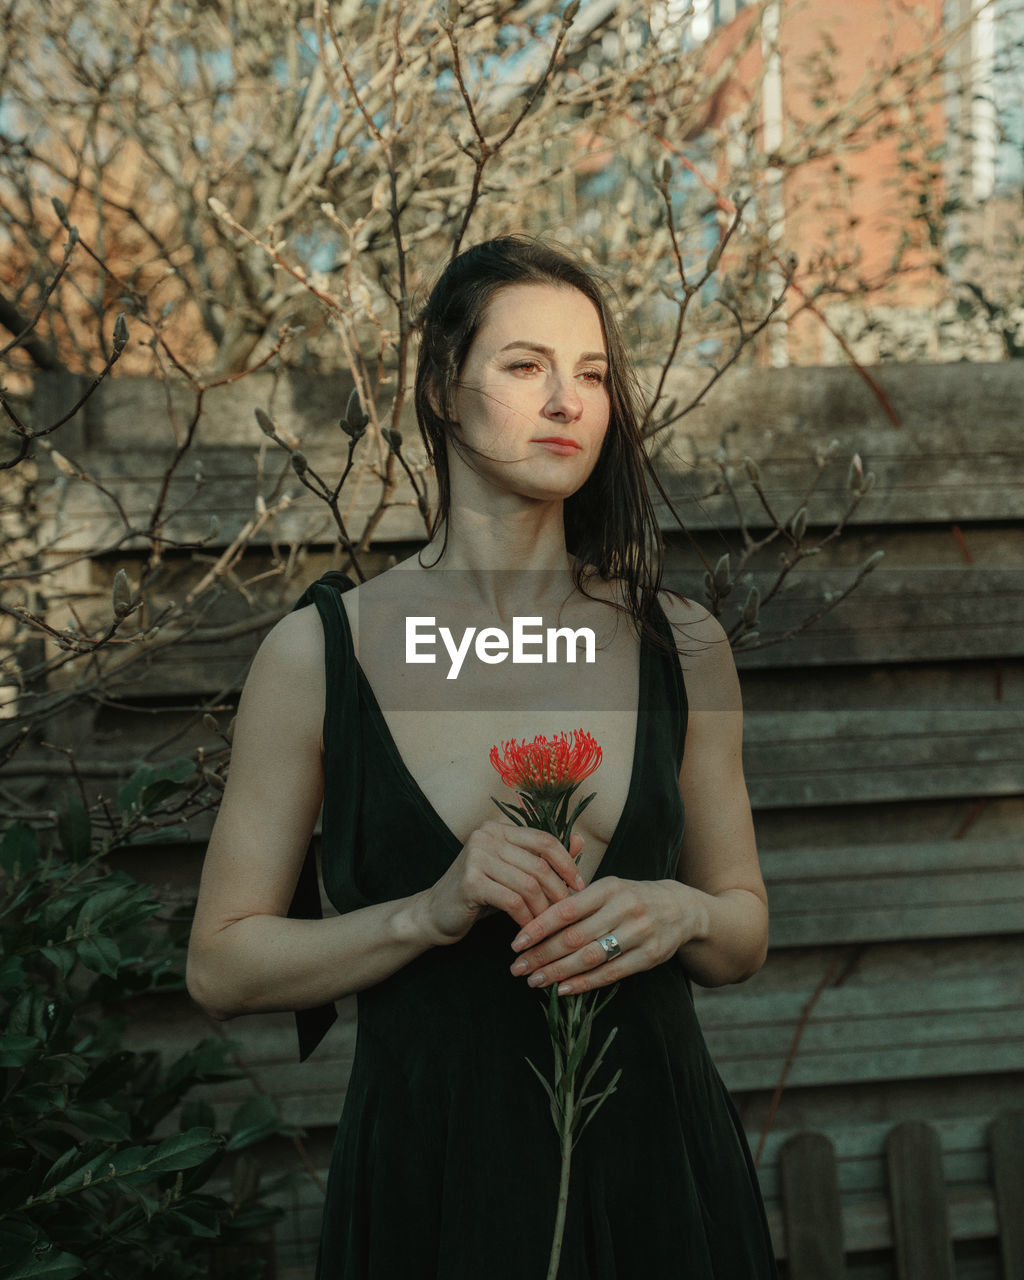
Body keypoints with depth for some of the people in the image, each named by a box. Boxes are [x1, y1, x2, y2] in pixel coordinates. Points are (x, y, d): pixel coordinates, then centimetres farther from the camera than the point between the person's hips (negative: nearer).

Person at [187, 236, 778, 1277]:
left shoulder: (681, 645, 0)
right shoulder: (318, 652, -7)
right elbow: (221, 965, -5)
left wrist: (682, 914, -13)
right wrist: (427, 913, -19)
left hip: (655, 1163, 2)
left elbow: (746, 935, 8)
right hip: (427, 1171, -2)